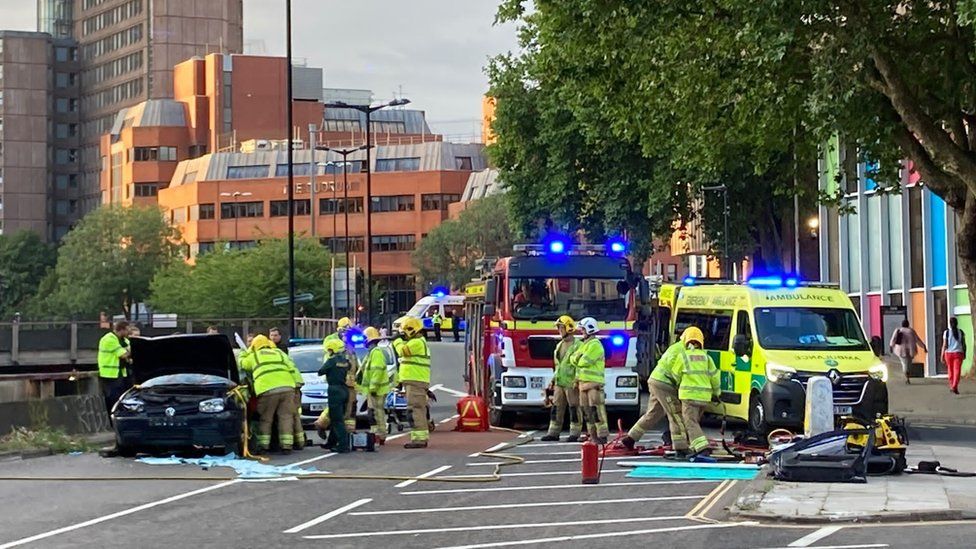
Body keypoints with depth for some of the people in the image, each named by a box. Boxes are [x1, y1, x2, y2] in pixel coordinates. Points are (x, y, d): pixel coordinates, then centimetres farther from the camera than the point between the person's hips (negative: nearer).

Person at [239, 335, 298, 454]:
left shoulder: (253, 356, 20)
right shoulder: (279, 353, 27)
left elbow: (242, 364, 35)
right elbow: (292, 368, 18)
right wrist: (297, 383, 19)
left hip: (267, 389, -2)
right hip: (287, 387, 2)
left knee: (265, 419, 9)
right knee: (286, 417, 6)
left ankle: (263, 445, 5)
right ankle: (286, 446, 2)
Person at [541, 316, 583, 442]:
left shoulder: (577, 345, -8)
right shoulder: (559, 345, 18)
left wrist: (577, 380, -20)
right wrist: (553, 380, 20)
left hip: (571, 383, -8)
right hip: (559, 383, 8)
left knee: (574, 408, -2)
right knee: (556, 408, 7)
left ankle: (575, 433, 2)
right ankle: (553, 432, 11)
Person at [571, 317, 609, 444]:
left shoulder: (595, 345, -10)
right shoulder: (584, 344, 21)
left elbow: (584, 361, -17)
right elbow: (572, 358, 16)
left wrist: (578, 360, 3)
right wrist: (577, 358, -6)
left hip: (594, 382, -10)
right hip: (583, 382, 10)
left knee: (596, 410, -13)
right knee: (586, 410, 9)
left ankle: (602, 435, -15)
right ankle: (593, 434, 14)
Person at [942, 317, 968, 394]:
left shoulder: (946, 332, -5)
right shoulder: (961, 332, 0)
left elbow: (944, 345, -7)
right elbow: (964, 344, 3)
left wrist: (942, 356, -2)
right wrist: (964, 354, 14)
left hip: (949, 353, 0)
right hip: (958, 353, 0)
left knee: (951, 370, 15)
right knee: (957, 371, -4)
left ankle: (951, 386, 26)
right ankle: (955, 387, -19)